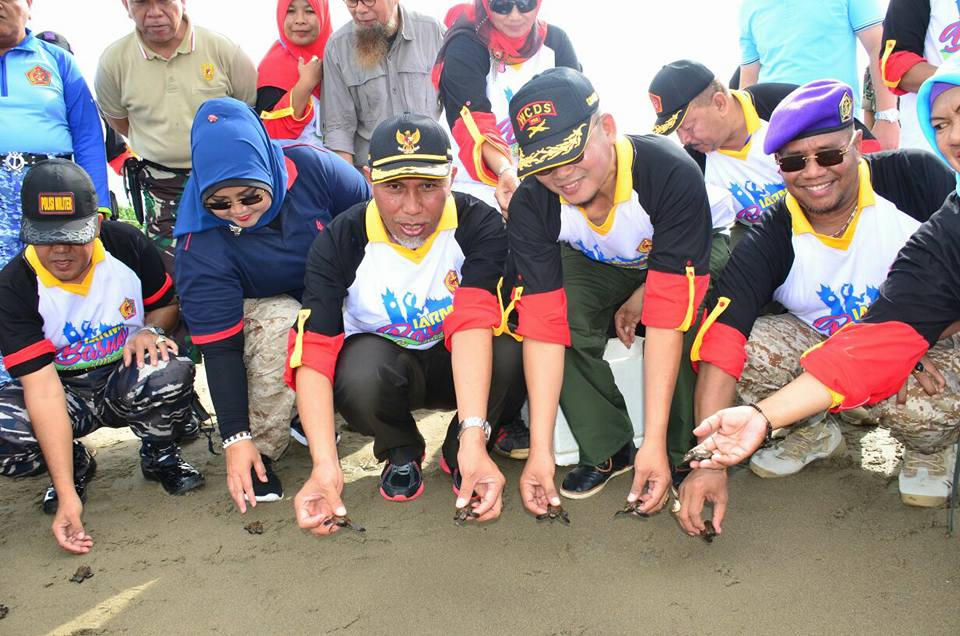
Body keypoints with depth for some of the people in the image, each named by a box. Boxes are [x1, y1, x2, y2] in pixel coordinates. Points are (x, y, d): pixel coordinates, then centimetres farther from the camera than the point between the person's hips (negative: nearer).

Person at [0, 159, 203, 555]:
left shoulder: (125, 244, -13)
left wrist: (151, 331, -21)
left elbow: (168, 304, 6)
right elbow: (43, 388, -25)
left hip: (129, 380, 0)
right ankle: (74, 467, 6)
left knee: (170, 374, -35)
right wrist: (67, 495, -31)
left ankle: (159, 457, 0)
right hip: (67, 394, 0)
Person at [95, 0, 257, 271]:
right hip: (161, 188, 1)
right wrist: (159, 146, 11)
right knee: (172, 274, 0)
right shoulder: (113, 61, -2)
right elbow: (116, 118, 16)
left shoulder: (221, 48, -7)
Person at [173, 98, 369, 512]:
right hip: (258, 307, -2)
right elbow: (218, 344, -25)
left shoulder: (311, 167, -25)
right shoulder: (200, 243, -26)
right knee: (280, 325, -36)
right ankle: (262, 447, -17)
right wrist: (236, 437, -26)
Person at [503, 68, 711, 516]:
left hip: (680, 265, -3)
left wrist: (655, 443, -41)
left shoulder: (673, 174, -38)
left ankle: (685, 456, -10)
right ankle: (609, 450, -7)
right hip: (593, 266, 3)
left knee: (689, 328, -34)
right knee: (567, 319, -27)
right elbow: (544, 326, -30)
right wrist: (540, 450, -34)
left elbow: (668, 317, -40)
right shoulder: (530, 205, -27)